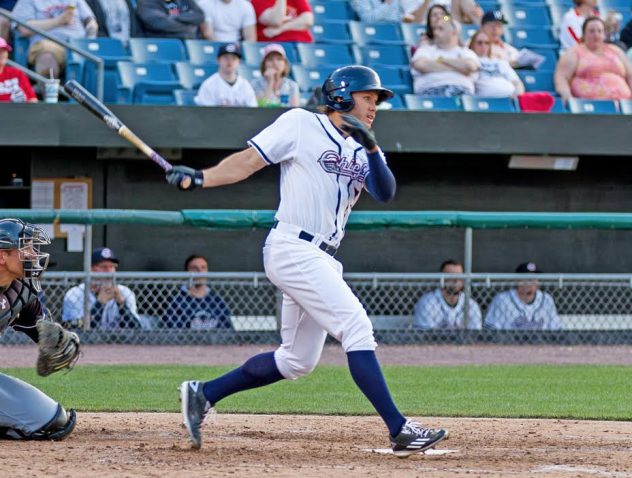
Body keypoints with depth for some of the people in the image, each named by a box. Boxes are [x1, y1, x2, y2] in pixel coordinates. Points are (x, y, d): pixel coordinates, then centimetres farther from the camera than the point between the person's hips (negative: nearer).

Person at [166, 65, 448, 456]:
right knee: (357, 327, -17)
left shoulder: (364, 150, 16)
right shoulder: (302, 125, -1)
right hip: (292, 246, -9)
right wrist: (200, 178, -15)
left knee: (297, 361, 12)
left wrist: (371, 148, -15)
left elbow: (385, 193, 0)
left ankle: (203, 394, 22)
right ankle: (399, 430, -19)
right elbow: (249, 161, -2)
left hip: (322, 259, 9)